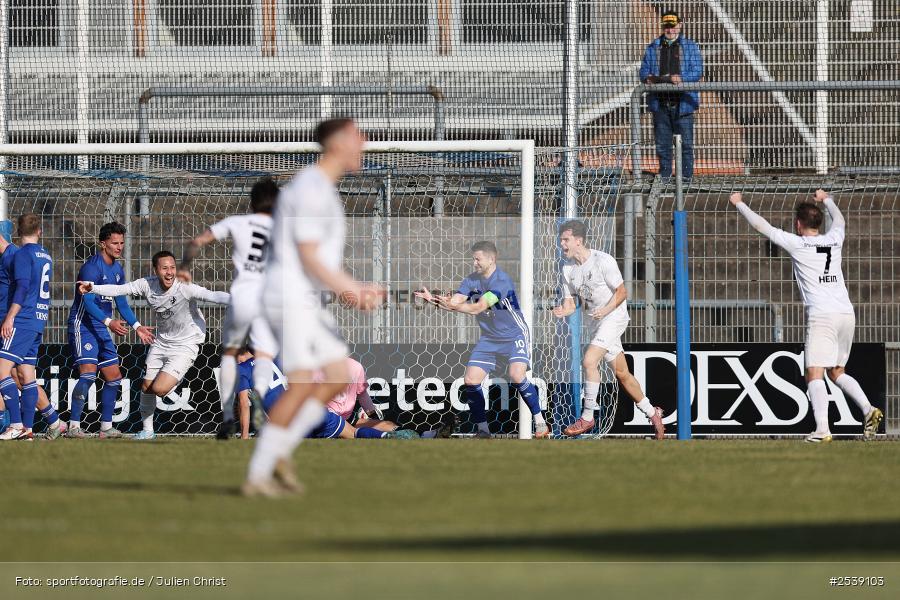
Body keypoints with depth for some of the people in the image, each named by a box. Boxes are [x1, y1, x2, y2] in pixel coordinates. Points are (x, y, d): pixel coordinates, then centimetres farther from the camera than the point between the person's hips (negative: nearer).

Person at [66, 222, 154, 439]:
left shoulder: (117, 270, 12)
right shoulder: (92, 266, -16)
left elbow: (121, 303, 21)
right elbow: (87, 301, -24)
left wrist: (137, 326, 12)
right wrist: (109, 322, -34)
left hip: (103, 330, 9)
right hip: (84, 325, -9)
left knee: (114, 378, 7)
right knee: (88, 374, -21)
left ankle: (106, 427, 16)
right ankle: (73, 426, -20)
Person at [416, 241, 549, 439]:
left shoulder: (501, 281, -24)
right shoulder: (472, 280, -1)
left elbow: (477, 308, -32)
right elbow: (454, 302, -11)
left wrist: (452, 305, -44)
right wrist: (434, 300, -30)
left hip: (515, 335, -7)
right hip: (489, 339, 7)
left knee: (517, 376, -27)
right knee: (470, 381, -4)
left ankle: (540, 423, -13)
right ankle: (482, 429, 8)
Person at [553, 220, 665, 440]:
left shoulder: (603, 261, -17)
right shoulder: (568, 269, 2)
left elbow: (621, 292, -12)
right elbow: (570, 303, 5)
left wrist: (605, 310, -27)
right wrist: (562, 311, -18)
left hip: (614, 316, -7)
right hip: (596, 322, 7)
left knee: (589, 361, -21)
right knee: (622, 374, 12)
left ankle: (587, 417, -13)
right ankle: (652, 413, 27)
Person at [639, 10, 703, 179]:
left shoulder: (690, 46, 5)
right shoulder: (653, 48, 14)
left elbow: (697, 71, -4)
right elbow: (644, 71, 12)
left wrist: (682, 79, -21)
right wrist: (648, 78, -12)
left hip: (683, 103, -3)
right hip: (660, 104, 3)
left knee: (686, 144, -2)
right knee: (662, 145, 6)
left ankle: (687, 177, 4)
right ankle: (665, 178, 14)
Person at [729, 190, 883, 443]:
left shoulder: (797, 244, 0)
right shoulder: (834, 241, 14)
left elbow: (761, 225, 10)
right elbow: (839, 220, 39)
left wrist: (739, 204, 24)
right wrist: (826, 200, 57)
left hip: (821, 316, -6)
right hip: (847, 314, 6)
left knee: (814, 375, -10)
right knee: (836, 372, 19)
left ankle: (822, 429, -25)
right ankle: (868, 409, 1)